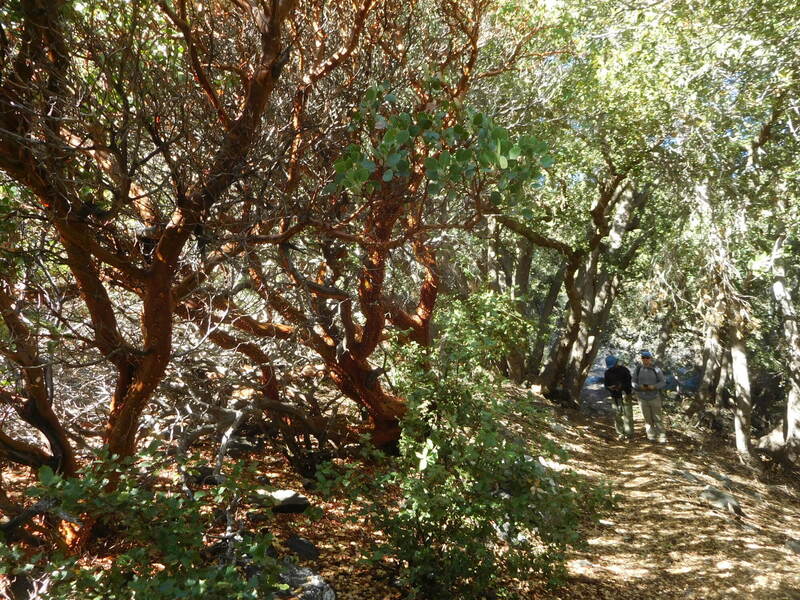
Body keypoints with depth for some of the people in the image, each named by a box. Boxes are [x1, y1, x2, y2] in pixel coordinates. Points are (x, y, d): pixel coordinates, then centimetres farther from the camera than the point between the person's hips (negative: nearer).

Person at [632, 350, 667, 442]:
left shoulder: (656, 369, -5)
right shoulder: (638, 369, 0)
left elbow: (663, 382, -3)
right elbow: (633, 381, 3)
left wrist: (654, 387, -19)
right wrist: (640, 386, -16)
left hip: (654, 397, -1)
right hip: (642, 398, 1)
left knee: (658, 418, -1)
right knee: (648, 419, 6)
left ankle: (662, 437, 3)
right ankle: (651, 436, 14)